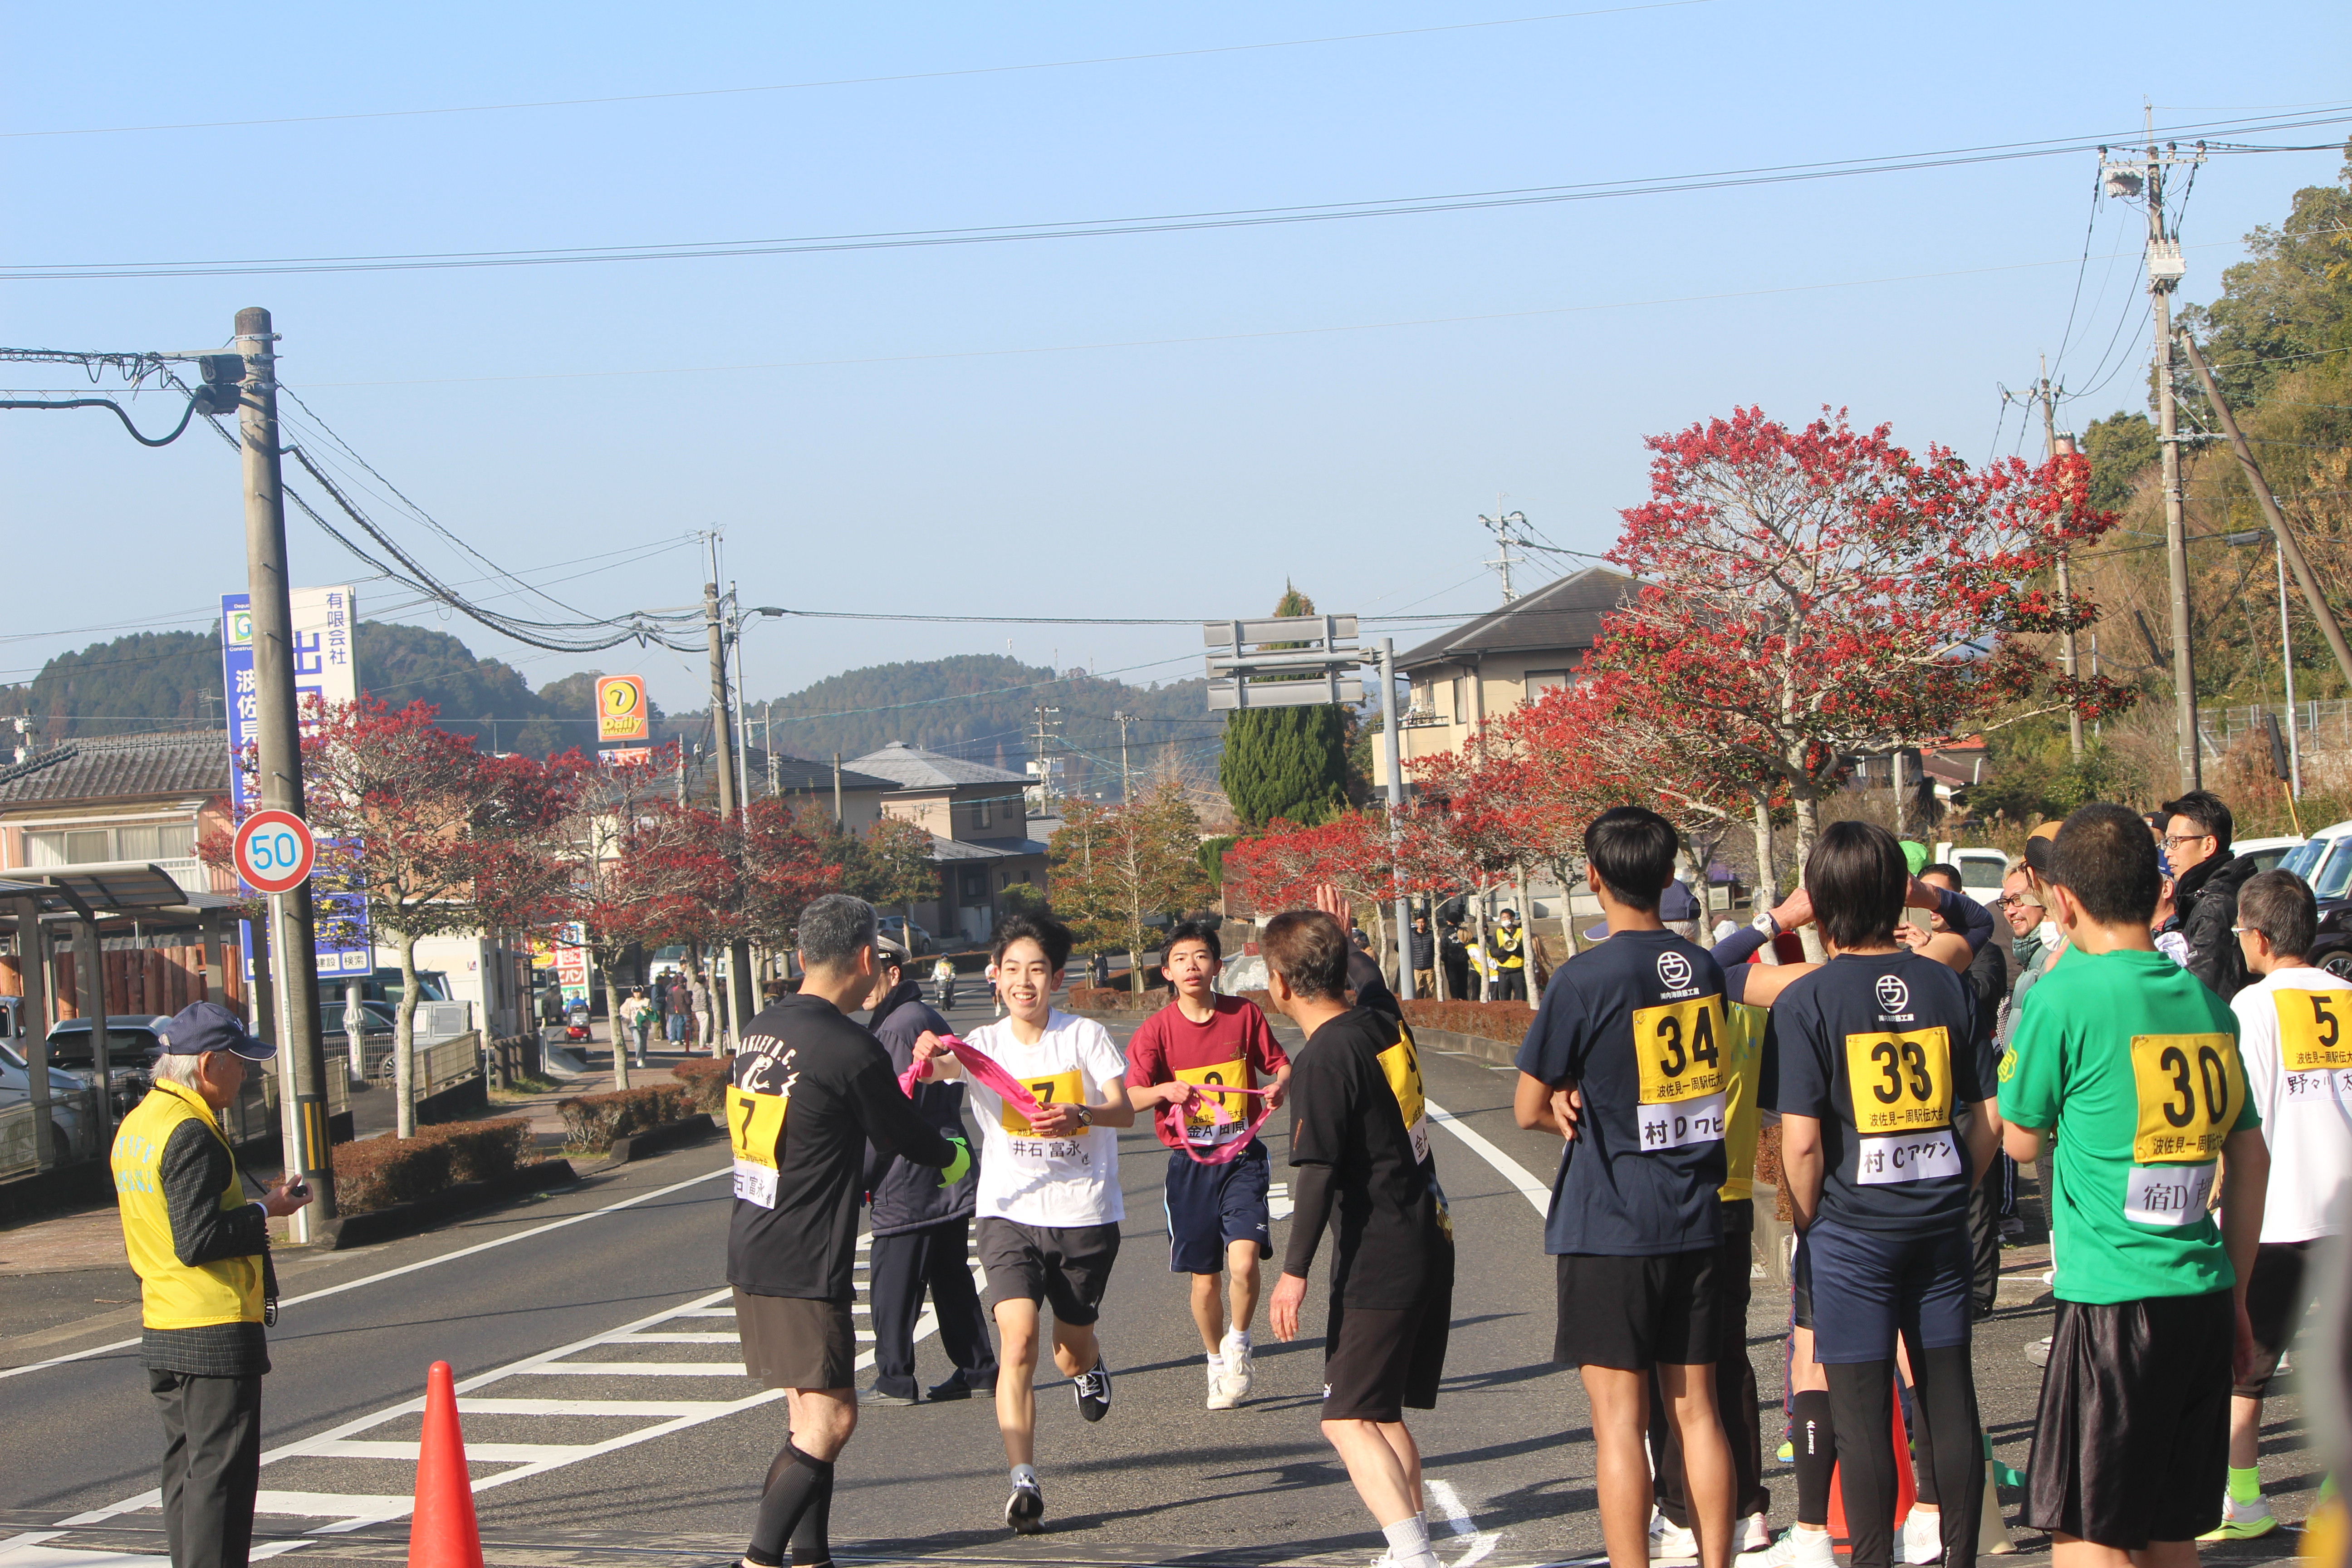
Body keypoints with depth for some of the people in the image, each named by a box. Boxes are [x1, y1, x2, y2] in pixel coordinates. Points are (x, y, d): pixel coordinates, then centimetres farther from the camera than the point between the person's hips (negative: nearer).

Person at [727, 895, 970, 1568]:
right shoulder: (850, 1050, -17)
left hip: (751, 1252, 9)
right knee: (830, 1418, -4)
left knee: (811, 1409, 16)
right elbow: (904, 1136, -3)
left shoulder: (760, 1031, 8)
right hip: (804, 1263, -9)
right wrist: (954, 1155, 19)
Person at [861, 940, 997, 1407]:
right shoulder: (930, 1019, 17)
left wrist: (861, 1177, -10)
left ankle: (894, 1381, 0)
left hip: (909, 1182, -10)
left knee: (892, 1282, -3)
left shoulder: (897, 1027, -15)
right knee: (952, 1277, 14)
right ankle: (978, 1369, 16)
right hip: (952, 1175, 10)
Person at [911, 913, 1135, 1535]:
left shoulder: (1086, 1036, -2)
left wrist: (1078, 1115, -34)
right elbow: (948, 1064, -20)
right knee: (1018, 1339, -18)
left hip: (1085, 1215, 0)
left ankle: (1088, 1366, 51)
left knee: (1072, 1351, 12)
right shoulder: (986, 1042, 1)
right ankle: (1024, 1483, -20)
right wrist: (930, 1057, -45)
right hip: (1011, 1211, 0)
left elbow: (1125, 1111, -12)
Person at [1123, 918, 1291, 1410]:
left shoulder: (1245, 1014, -1)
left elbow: (1280, 1065, 10)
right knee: (1204, 1276, 6)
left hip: (1242, 1155, -1)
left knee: (1244, 1261, -18)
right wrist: (1165, 1090, -30)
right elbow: (1130, 1097, -10)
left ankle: (1239, 1341, 9)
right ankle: (1218, 1365, 29)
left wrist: (1279, 1086, -12)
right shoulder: (1158, 1028, -4)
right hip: (1190, 1163, 1)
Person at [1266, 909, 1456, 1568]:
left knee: (1349, 1420, -8)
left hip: (1378, 1260, -9)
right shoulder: (1388, 1028, 7)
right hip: (1430, 1242, 9)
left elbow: (1318, 1174, -22)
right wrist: (1341, 942, 41)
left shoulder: (1324, 1058, -16)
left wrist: (1295, 1272, -21)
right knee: (1385, 1413, 19)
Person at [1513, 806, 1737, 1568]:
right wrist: (1586, 1101, 0)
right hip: (1696, 1220, 5)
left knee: (1620, 1420, -1)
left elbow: (1529, 1109, -8)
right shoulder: (1705, 970, 4)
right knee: (1695, 1410, 11)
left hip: (1608, 1227, -5)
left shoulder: (1584, 980, -14)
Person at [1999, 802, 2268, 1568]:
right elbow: (2251, 1159, 13)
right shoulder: (2203, 998, 7)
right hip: (2203, 1295, 6)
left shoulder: (2065, 995, -10)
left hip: (2114, 1300, -6)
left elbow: (2021, 1139, 2)